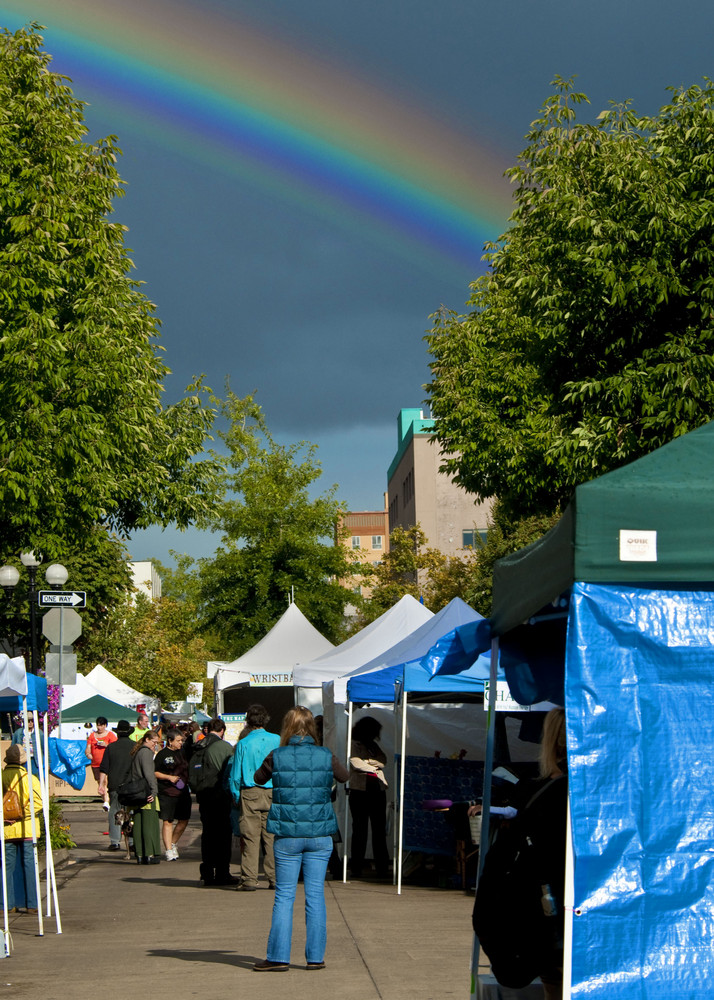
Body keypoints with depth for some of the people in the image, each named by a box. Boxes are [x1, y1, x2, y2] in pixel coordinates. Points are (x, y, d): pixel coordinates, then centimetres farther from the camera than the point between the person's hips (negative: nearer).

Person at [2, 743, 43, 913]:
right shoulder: (28, 778, -8)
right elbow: (38, 802, -17)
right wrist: (22, 813, -10)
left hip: (6, 830, 3)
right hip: (26, 829, -3)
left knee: (8, 866, 9)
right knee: (29, 866, 1)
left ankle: (9, 904, 9)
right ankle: (32, 904, 1)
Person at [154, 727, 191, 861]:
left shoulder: (182, 753, 14)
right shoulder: (162, 754, -4)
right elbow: (154, 773, -5)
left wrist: (188, 783, 14)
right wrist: (169, 777, -15)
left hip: (183, 792, 6)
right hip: (167, 793, -6)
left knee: (184, 821, 8)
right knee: (167, 821, -4)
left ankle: (172, 844, 26)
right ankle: (169, 850, -1)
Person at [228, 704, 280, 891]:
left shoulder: (244, 744, -4)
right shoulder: (277, 740, 0)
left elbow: (235, 775, 0)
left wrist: (236, 797, 11)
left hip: (250, 794, -2)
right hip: (273, 793, 2)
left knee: (250, 837, 1)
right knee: (272, 836, 6)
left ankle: (250, 879, 0)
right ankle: (275, 878, 7)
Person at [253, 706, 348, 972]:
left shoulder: (277, 757, -6)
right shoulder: (326, 757, -2)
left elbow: (258, 779, 12)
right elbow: (344, 776, 18)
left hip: (287, 836, -1)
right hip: (319, 835, 1)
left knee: (284, 896, 5)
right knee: (315, 895, 7)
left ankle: (278, 956, 4)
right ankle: (315, 956, 9)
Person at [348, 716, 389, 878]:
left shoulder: (374, 745, 21)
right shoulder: (354, 744, 4)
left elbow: (383, 760, 7)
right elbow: (356, 762, -9)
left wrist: (367, 762, -6)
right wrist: (374, 767, 2)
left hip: (378, 790, 5)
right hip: (360, 790, -5)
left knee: (379, 829, 0)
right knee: (360, 829, -4)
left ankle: (382, 868, 1)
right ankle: (356, 868, 0)